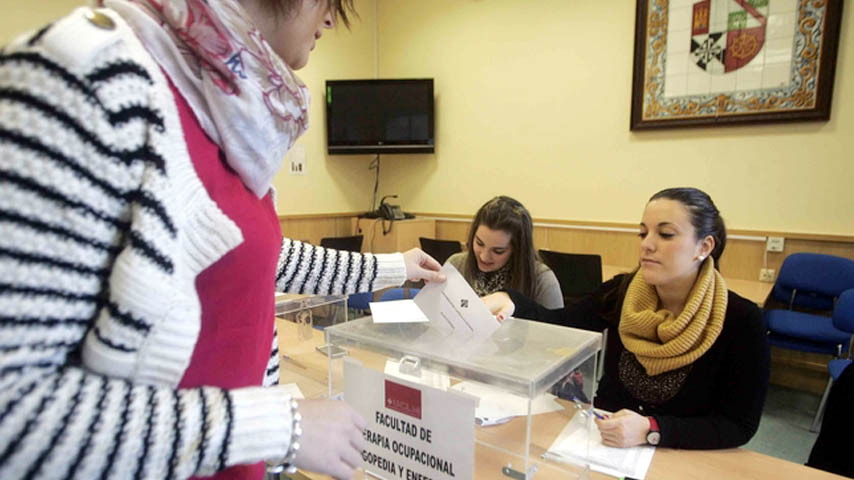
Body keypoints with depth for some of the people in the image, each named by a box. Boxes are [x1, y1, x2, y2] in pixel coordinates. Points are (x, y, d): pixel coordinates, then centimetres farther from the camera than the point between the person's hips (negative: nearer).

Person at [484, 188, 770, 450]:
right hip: (603, 443, 2)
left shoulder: (741, 321, -14)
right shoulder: (623, 292, -6)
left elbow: (740, 426, -13)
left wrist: (651, 431, -26)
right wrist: (511, 303, -31)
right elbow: (558, 325, -10)